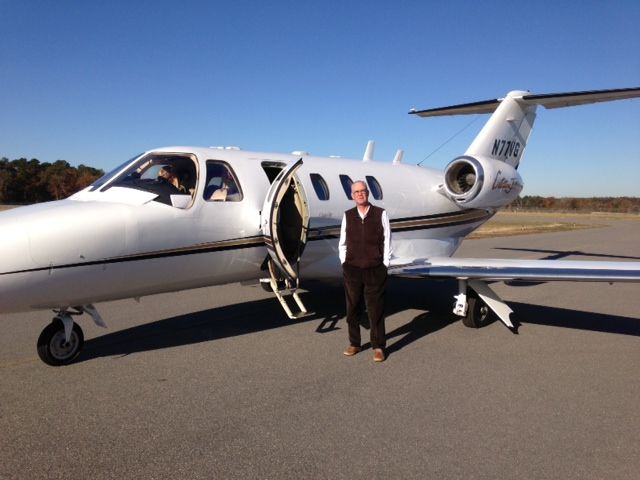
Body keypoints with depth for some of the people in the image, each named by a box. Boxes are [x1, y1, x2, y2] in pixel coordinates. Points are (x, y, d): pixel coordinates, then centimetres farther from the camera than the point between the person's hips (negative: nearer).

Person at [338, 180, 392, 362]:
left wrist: (384, 266, -2)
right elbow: (342, 243, 9)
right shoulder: (347, 216, 5)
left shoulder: (380, 214, -1)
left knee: (375, 310, 3)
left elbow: (387, 242, 0)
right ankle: (354, 344, 23)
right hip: (352, 270, 2)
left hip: (375, 270, -2)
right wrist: (344, 264, 4)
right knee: (352, 309, 10)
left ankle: (378, 347, 14)